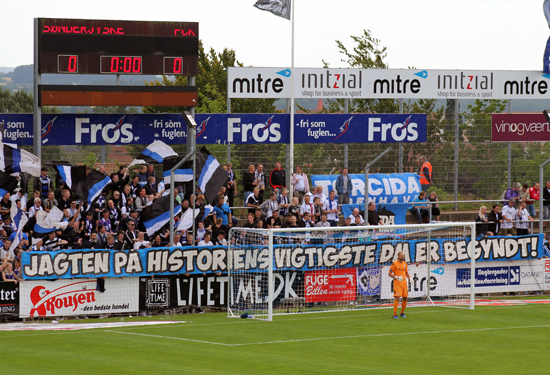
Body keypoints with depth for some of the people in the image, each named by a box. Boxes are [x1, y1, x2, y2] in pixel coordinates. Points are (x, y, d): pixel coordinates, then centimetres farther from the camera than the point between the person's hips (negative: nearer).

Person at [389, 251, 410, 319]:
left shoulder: (405, 264, 12)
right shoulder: (394, 264, -7)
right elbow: (389, 273, -7)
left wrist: (409, 278, 7)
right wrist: (396, 277, -22)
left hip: (404, 282, 6)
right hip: (397, 283, -6)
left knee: (405, 298, 7)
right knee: (397, 298, -14)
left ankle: (402, 313, 23)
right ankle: (395, 314, -11)